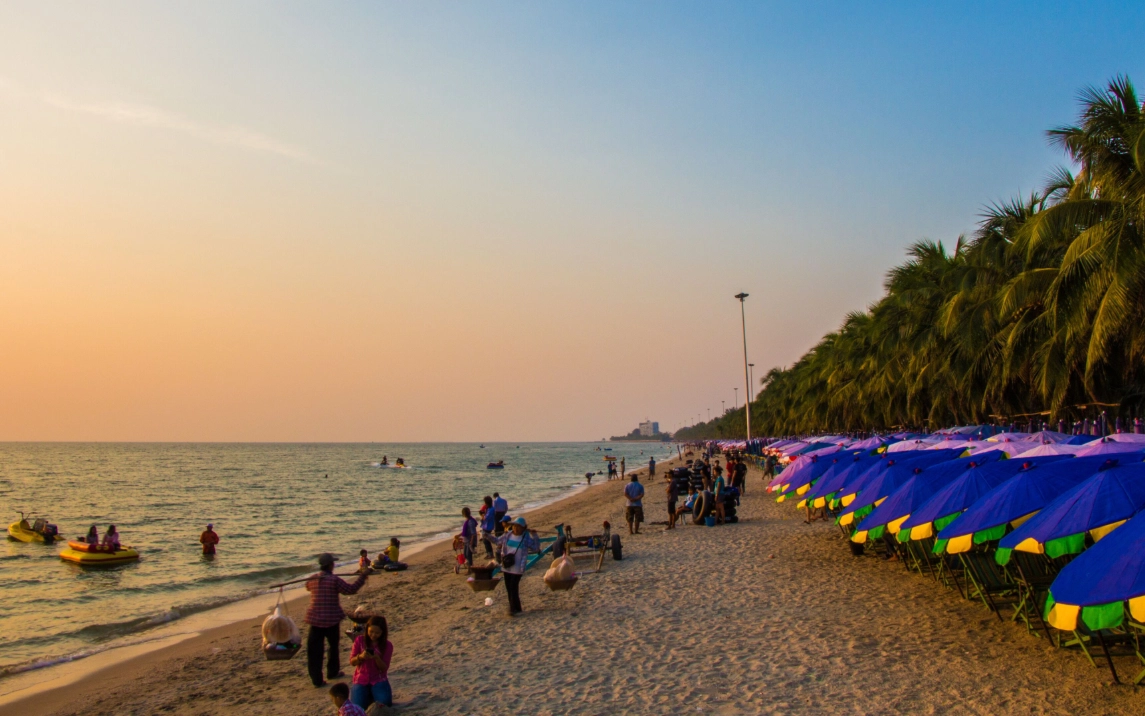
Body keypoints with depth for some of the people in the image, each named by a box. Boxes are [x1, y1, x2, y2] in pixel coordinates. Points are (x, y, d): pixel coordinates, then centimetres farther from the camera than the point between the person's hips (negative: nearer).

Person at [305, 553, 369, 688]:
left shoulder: (312, 580, 2)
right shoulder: (334, 580, -12)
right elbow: (351, 589, -10)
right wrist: (362, 577, -1)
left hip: (315, 619, 3)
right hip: (331, 619, -3)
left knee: (314, 650, 4)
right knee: (333, 646, 19)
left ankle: (317, 680, 3)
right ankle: (333, 672, 32)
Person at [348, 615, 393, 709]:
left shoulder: (387, 645, -6)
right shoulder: (359, 641, -5)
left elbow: (384, 668, -8)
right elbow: (352, 662, -4)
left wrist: (376, 658, -28)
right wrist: (360, 657, -27)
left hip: (379, 679, 0)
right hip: (361, 679, 0)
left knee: (384, 704, -22)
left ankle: (374, 694, 14)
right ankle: (368, 695, 15)